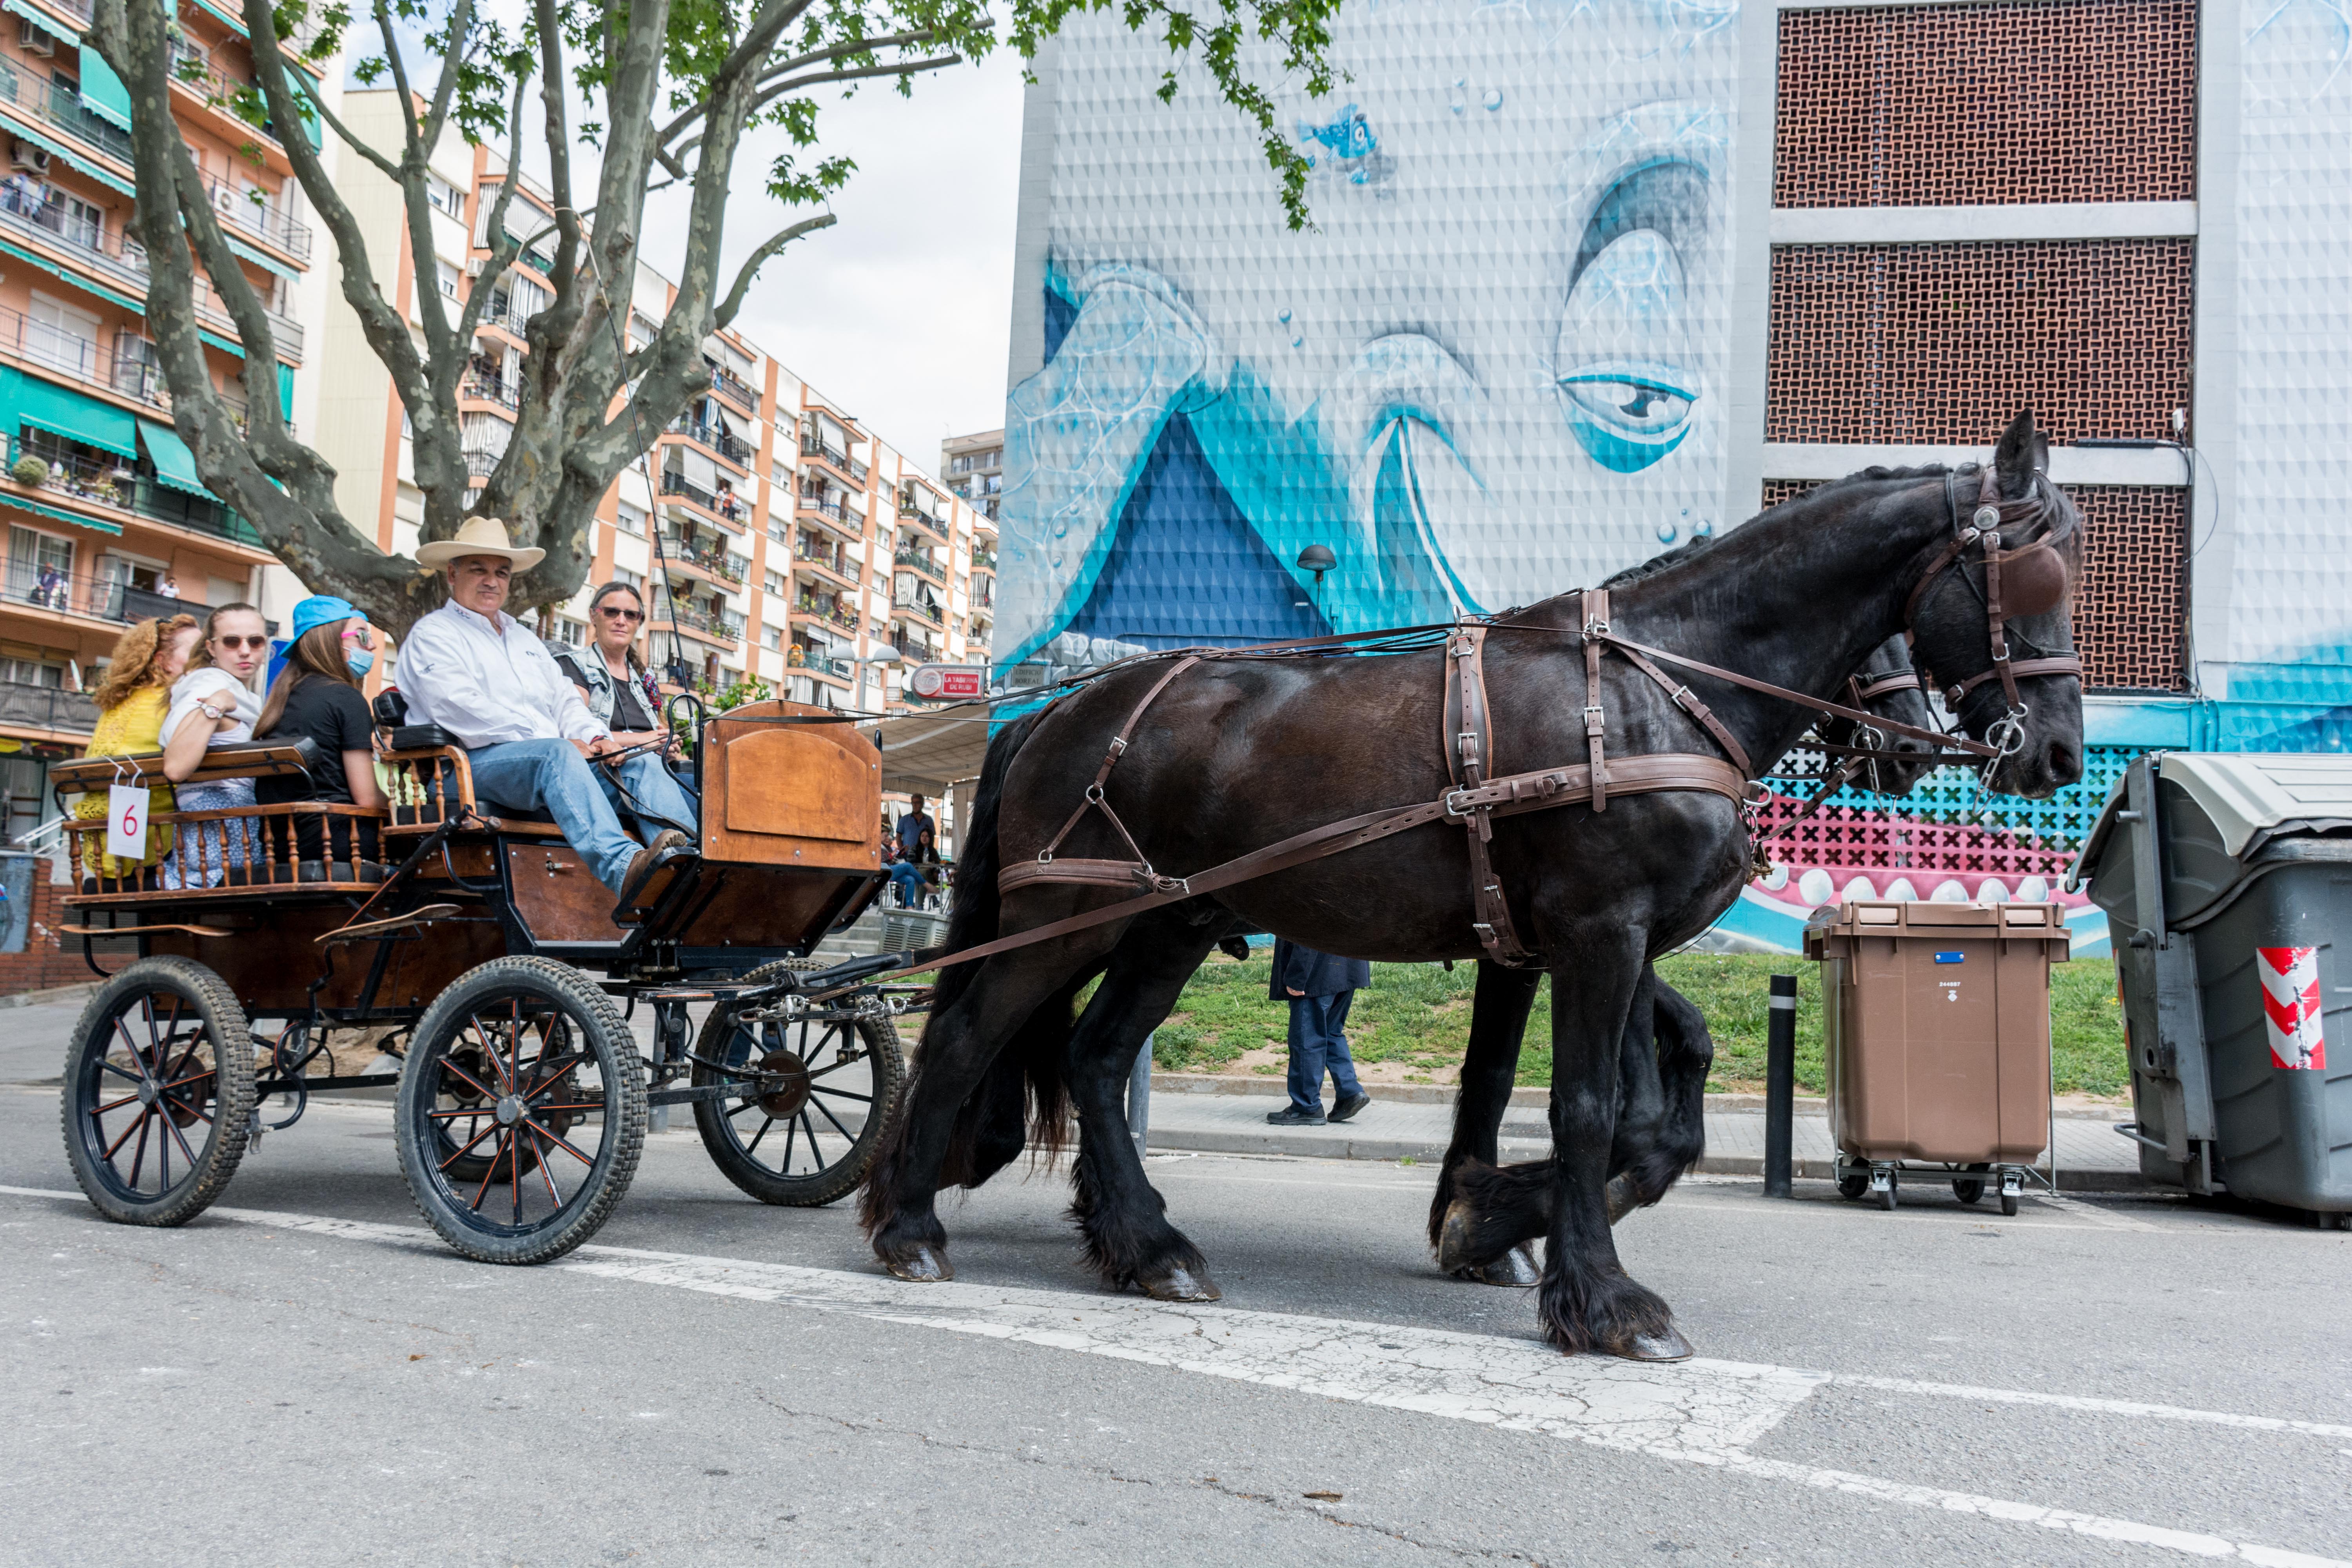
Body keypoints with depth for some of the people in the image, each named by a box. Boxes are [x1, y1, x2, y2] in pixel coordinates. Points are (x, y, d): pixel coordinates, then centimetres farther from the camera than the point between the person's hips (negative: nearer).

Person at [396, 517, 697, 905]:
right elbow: (461, 710, -9)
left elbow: (565, 701, 24)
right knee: (557, 754, -37)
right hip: (473, 764, -7)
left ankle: (691, 857, -45)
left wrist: (595, 737, -2)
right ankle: (623, 869, -61)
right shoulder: (433, 634, 7)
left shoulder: (524, 638, 32)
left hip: (556, 757, 7)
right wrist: (554, 741, -15)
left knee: (640, 759, -18)